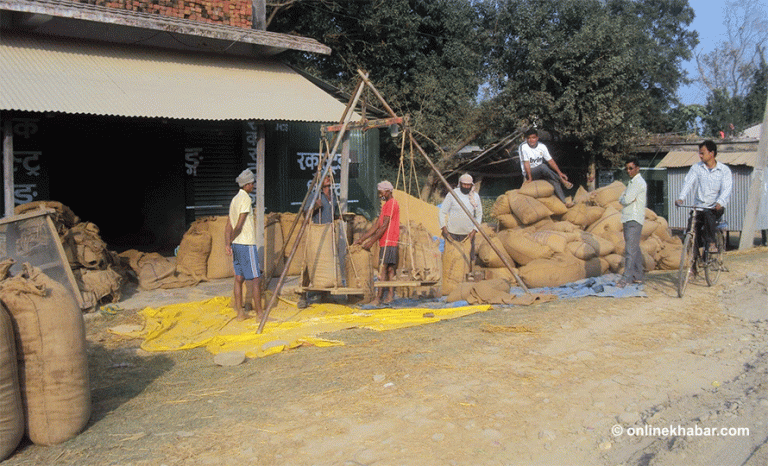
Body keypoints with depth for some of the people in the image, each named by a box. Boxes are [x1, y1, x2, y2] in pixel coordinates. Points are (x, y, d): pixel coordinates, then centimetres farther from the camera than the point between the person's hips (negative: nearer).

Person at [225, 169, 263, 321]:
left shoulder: (235, 199, 14)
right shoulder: (245, 198, -13)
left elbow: (229, 226, 12)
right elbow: (239, 225, -17)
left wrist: (228, 244, 7)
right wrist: (231, 239, -3)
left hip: (236, 245, 9)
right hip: (247, 245, -9)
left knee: (239, 278, 9)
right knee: (255, 279, -4)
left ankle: (240, 313, 12)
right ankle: (259, 313, -1)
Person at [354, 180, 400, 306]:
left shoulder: (391, 203, -9)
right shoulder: (387, 204, 22)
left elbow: (384, 226, -15)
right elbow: (377, 225, 21)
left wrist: (371, 241, -15)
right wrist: (362, 239, 16)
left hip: (388, 242, -10)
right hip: (387, 242, 10)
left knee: (382, 268, -11)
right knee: (390, 268, 7)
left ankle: (378, 297, -13)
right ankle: (390, 296, 6)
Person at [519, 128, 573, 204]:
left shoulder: (542, 146, 1)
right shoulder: (523, 147, -13)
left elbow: (550, 160, 1)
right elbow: (526, 163, -17)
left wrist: (559, 172, -8)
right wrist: (530, 178, -19)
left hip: (541, 172, 5)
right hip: (529, 173, -5)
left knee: (554, 181, -21)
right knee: (543, 166, -33)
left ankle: (565, 201, -24)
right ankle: (562, 181, -20)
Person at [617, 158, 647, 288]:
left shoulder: (639, 182, -9)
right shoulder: (632, 182, 22)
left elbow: (627, 199, -18)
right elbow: (621, 199, 13)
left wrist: (626, 199, 2)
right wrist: (625, 199, -5)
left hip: (634, 220, -10)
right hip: (628, 219, 10)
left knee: (630, 249, -14)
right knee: (635, 249, 13)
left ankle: (626, 277, -19)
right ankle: (637, 276, 19)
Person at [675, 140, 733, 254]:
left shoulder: (724, 170, 1)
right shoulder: (696, 167, 7)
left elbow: (726, 189, -12)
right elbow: (688, 182, -8)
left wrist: (719, 203, -33)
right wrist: (681, 198, -26)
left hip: (716, 207, -2)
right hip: (699, 206, 2)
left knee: (709, 214, -33)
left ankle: (711, 242, -20)